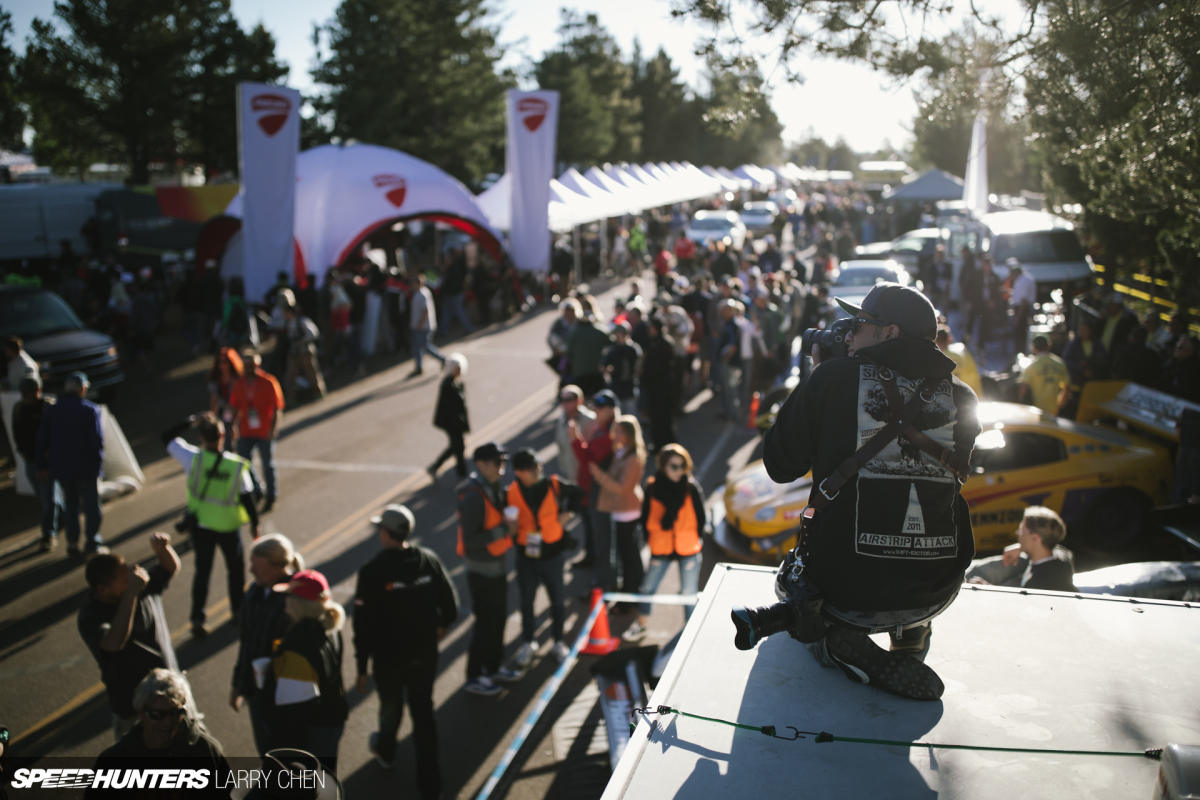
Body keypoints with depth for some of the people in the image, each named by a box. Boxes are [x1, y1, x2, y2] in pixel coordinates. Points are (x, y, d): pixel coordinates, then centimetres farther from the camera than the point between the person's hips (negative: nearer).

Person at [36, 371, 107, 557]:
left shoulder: (50, 411, 3)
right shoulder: (89, 409, -11)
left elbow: (42, 442, 4)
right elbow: (97, 439, -16)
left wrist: (42, 466, 11)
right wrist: (99, 461, -3)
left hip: (61, 467, 4)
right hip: (86, 467, -4)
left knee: (70, 503, 18)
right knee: (91, 505, 6)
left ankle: (72, 542, 14)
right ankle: (92, 543, 7)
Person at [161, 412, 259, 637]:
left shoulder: (193, 458, -18)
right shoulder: (237, 465, -19)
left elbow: (167, 436, -7)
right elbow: (247, 498, -11)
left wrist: (192, 421, -3)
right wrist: (254, 523, 2)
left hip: (200, 525, 1)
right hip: (229, 526, -1)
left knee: (202, 571, 13)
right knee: (236, 568, 20)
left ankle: (197, 618, 9)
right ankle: (238, 609, 33)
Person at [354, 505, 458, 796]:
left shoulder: (372, 571, -21)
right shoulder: (429, 559, -11)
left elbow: (363, 624, -18)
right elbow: (449, 600, -2)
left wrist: (361, 667, -9)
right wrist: (443, 624, 20)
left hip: (388, 656, -2)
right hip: (425, 653, 2)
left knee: (391, 706, 23)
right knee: (423, 712, 11)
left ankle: (386, 750, 53)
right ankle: (430, 783, 14)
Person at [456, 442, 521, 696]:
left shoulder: (492, 488, 4)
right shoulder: (473, 496, -25)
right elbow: (469, 540, -28)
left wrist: (508, 525, -2)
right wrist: (503, 530, -25)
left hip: (496, 565, 9)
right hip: (482, 569, -9)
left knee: (498, 618, 20)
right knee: (485, 622, 3)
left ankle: (493, 668, 36)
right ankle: (473, 678, 18)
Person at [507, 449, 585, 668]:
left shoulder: (553, 486, -12)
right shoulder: (513, 491, -13)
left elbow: (577, 493, 6)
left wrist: (567, 514, -3)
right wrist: (513, 530, -22)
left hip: (552, 553, 0)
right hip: (526, 555, 0)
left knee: (557, 600, 15)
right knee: (526, 601, 14)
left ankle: (558, 642, 34)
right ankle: (527, 644, 33)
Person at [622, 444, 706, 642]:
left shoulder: (692, 488, -8)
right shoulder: (652, 487, -5)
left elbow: (700, 518, 1)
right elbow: (646, 519, 4)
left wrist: (693, 541, 3)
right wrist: (653, 541, 4)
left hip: (689, 550, -1)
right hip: (661, 550, 1)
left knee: (689, 592, 8)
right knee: (647, 588, 8)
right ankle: (640, 627, 28)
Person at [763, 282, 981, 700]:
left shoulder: (834, 378, -6)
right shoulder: (960, 396, 2)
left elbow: (779, 466, 4)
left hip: (846, 587, -4)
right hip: (936, 593, 5)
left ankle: (844, 643, 1)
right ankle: (911, 640, 17)